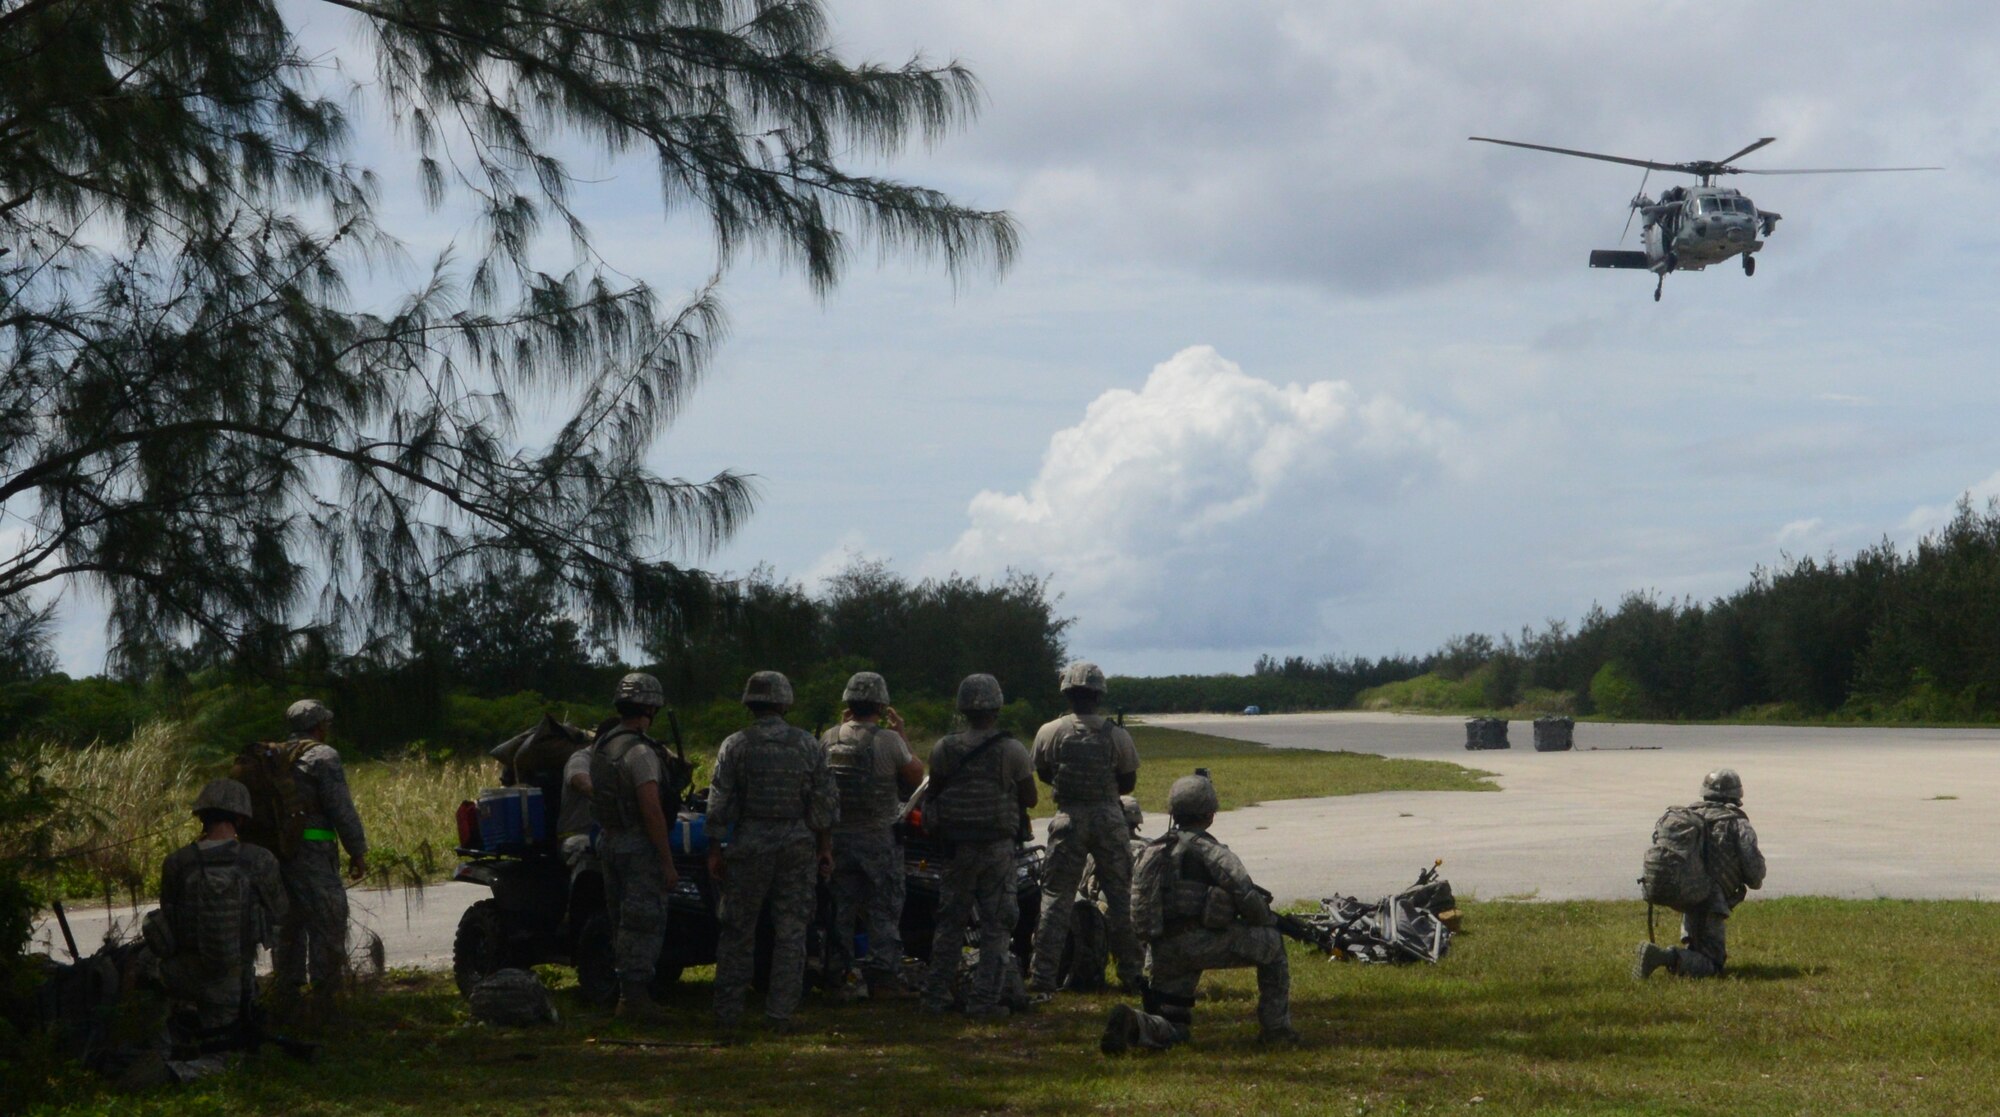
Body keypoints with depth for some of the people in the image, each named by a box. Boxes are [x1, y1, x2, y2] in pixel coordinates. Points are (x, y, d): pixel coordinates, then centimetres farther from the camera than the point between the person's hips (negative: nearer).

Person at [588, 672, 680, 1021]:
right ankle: (635, 995, -5)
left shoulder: (600, 745, 9)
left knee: (623, 922, 15)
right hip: (638, 845, -9)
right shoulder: (640, 751, -19)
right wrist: (668, 862, -19)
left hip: (608, 841, 9)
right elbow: (652, 811, -22)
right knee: (646, 921, -4)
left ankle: (628, 991, 20)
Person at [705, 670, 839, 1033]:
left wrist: (715, 850, 3)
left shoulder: (735, 746, -3)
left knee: (737, 932, 8)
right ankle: (780, 1014, 4)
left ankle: (728, 1013, 9)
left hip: (748, 846, -1)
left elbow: (719, 804, -4)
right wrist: (825, 847, 10)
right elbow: (825, 802, 2)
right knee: (791, 932, 5)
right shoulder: (808, 745, 1)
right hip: (798, 846, 1)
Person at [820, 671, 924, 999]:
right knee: (884, 910, 3)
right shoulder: (888, 740, -14)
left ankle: (839, 974, 14)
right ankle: (883, 976, 2)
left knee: (842, 908, 11)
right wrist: (902, 736, 5)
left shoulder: (830, 739, 0)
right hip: (879, 837, -4)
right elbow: (916, 776, -3)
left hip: (838, 836, 4)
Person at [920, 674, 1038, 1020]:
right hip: (997, 848, -3)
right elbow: (1030, 799, -1)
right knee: (996, 927, 3)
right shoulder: (1012, 751, -9)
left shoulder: (944, 749, -1)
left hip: (955, 848, 3)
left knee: (950, 923, 13)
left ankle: (936, 995, 16)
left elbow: (932, 797, 5)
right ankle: (984, 1000, -1)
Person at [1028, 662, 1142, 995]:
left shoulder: (1050, 732, -5)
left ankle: (1043, 977, -2)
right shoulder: (1116, 735, -5)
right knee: (1120, 897, 10)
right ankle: (1131, 973, 14)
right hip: (1109, 819, 0)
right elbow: (1127, 783, 5)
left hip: (1068, 820, 0)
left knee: (1055, 898, 3)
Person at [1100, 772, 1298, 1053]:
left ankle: (1132, 1023, -17)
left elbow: (1136, 904, 17)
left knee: (1174, 1030, 15)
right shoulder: (1209, 850, -3)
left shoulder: (1153, 851, 17)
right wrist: (1269, 921, 10)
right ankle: (1277, 1029, 15)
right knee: (1272, 944, 16)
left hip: (1163, 950, 6)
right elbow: (1245, 896, -10)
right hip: (1202, 942, -6)